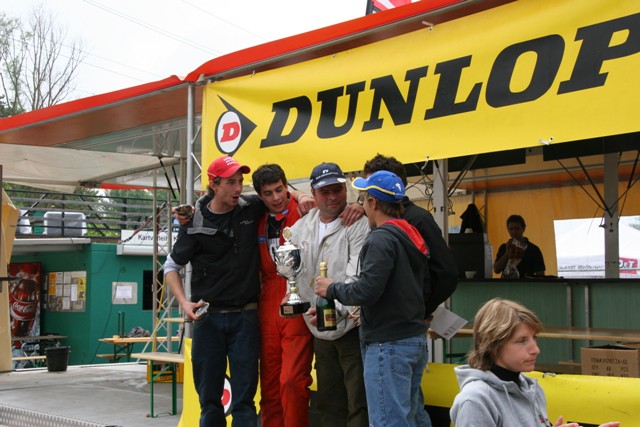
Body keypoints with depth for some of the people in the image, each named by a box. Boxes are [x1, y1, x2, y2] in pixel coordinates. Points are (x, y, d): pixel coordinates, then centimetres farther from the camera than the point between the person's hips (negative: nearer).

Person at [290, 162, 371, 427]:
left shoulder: (358, 224, -11)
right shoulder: (300, 228, 9)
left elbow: (357, 276, -20)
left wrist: (335, 307, -31)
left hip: (351, 326, -6)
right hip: (319, 329, 7)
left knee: (359, 404, -3)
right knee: (328, 404, 16)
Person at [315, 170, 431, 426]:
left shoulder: (382, 238, -16)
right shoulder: (410, 235, 12)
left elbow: (367, 289, -24)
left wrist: (331, 289, -7)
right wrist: (366, 312, 18)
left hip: (389, 344, -10)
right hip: (415, 338, 10)